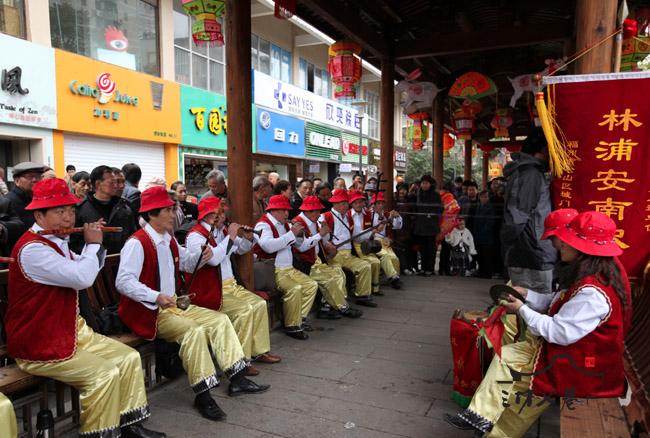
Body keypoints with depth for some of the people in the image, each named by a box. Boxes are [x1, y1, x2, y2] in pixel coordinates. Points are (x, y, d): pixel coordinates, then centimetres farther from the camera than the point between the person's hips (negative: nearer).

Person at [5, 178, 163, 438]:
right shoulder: (31, 248, -21)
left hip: (71, 330, 10)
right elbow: (83, 278, -30)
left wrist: (95, 243, 6)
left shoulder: (56, 241, 11)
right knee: (105, 373, -23)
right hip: (39, 345, -10)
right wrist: (93, 244, -13)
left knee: (129, 358, 3)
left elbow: (85, 270, 23)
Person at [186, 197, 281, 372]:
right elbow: (213, 258, -29)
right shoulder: (195, 235, -12)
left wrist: (247, 238, 5)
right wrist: (230, 236, -21)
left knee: (259, 304, -2)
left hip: (231, 285, 8)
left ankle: (259, 350, 9)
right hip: (210, 292, -8)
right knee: (245, 310, -23)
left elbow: (240, 250, 26)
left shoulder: (222, 230, 11)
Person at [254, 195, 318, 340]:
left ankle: (300, 318, 10)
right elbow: (269, 246, -28)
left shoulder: (284, 224, 16)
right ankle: (292, 327, -14)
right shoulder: (263, 225, -9)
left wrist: (299, 234, 2)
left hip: (289, 269, 9)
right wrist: (291, 233, -23)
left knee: (312, 285, 1)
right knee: (295, 288, -29)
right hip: (272, 272, -9)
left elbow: (299, 244, 26)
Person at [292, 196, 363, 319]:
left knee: (338, 271, -4)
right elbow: (301, 246, -27)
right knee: (331, 277, -17)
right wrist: (320, 234, -21)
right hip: (307, 266, -9)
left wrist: (326, 244, 9)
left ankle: (327, 306, -2)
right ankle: (342, 308, 2)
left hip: (317, 260, 10)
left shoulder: (314, 222, 15)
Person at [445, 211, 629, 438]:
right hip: (571, 347, 9)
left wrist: (522, 310, -16)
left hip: (580, 367, -9)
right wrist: (527, 294, 3)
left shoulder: (592, 294, -31)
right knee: (505, 355, 5)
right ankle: (481, 416, 10)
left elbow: (559, 332, -28)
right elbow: (559, 303, 12)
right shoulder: (591, 279, 1)